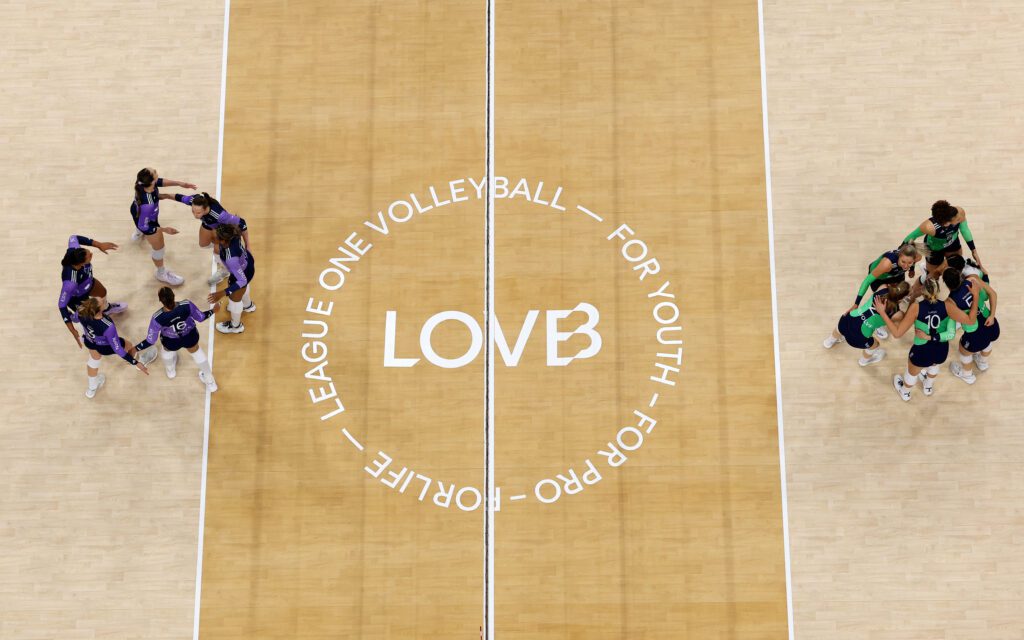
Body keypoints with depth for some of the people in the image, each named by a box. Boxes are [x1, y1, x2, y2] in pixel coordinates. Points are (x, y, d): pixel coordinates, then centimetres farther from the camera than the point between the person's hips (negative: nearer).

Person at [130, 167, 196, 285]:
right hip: (147, 222, -7)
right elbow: (144, 226, -35)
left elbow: (160, 182, -11)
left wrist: (180, 183, -16)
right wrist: (164, 229, -28)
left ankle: (138, 233, 83)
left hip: (137, 210, 7)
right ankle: (162, 273, 47)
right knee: (158, 247, 19)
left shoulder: (143, 183, -35)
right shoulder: (148, 205, -51)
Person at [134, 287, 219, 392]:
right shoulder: (187, 305, -38)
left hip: (171, 342, -1)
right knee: (196, 351, 34)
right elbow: (200, 317, -18)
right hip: (190, 337, 1)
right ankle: (210, 382, 51)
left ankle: (171, 370, 68)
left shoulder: (158, 318, -39)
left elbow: (150, 341, -26)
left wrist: (135, 349, -10)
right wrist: (213, 310, 1)